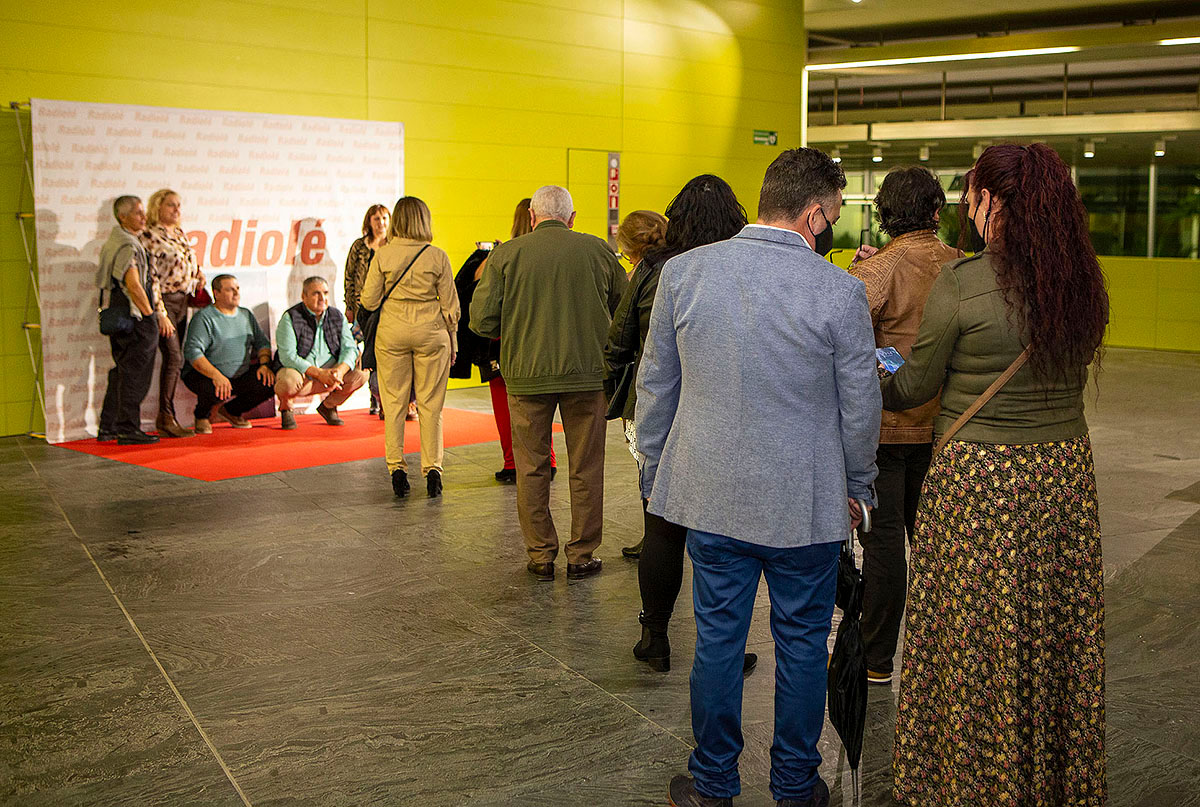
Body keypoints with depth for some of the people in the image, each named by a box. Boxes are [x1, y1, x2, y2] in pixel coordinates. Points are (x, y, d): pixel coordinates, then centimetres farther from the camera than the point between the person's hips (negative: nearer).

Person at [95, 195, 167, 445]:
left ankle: (108, 428, 20)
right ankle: (128, 429, 0)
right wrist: (151, 315, -11)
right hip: (134, 319, -10)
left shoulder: (113, 242, 18)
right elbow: (134, 286, -21)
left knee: (123, 373, 16)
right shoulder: (127, 246, -15)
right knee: (135, 375, -4)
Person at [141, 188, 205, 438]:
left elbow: (191, 262, 30)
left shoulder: (180, 233, 16)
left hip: (182, 300, 8)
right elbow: (149, 276, -14)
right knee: (174, 359, -12)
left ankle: (165, 419, 12)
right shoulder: (149, 235, -9)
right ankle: (167, 418, -6)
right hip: (164, 300, -8)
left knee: (173, 360, 8)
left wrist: (199, 274, 7)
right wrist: (159, 312, -19)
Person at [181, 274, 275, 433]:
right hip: (204, 375, -6)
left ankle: (231, 411, 10)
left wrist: (264, 364, -6)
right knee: (216, 391, -38)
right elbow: (192, 351, -22)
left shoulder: (246, 315, 12)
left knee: (271, 382, -14)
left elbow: (262, 342, 16)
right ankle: (202, 415, 0)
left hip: (240, 375, 6)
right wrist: (216, 375, -35)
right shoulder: (204, 317, -11)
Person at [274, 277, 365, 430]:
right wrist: (319, 373, -28)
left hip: (330, 372, 4)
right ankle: (286, 408, 0)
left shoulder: (337, 317, 5)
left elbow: (349, 348, -1)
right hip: (300, 373, -4)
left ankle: (328, 406, 8)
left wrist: (340, 370, -23)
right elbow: (288, 356, -18)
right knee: (288, 382, -38)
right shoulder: (290, 318, -10)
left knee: (360, 374, -19)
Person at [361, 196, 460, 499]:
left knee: (393, 402, 9)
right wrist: (452, 341, 11)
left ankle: (397, 468, 9)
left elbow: (369, 300, -2)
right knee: (431, 404, 7)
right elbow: (450, 306, 0)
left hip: (392, 332, 0)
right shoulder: (437, 257, -5)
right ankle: (432, 470, 7)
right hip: (431, 331, 0)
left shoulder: (383, 255, -5)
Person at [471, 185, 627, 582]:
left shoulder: (506, 254, -4)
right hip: (587, 371, 1)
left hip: (527, 373, 0)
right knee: (586, 469, 11)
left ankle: (540, 556, 17)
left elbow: (482, 319, -6)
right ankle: (581, 556, 17)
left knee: (532, 468, 12)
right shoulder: (598, 250, 0)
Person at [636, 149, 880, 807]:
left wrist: (653, 470, 16)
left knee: (718, 637, 13)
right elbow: (860, 407, -4)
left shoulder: (683, 271, -3)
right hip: (807, 504, -2)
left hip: (712, 494, 3)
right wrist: (857, 486, 12)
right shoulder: (840, 291, -12)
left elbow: (655, 385, 4)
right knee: (801, 643, 13)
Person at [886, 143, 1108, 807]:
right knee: (1057, 637, 17)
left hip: (977, 481, -6)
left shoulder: (961, 285, -16)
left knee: (974, 650, 8)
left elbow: (915, 386, -6)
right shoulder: (1081, 284, 1)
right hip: (1064, 472, 6)